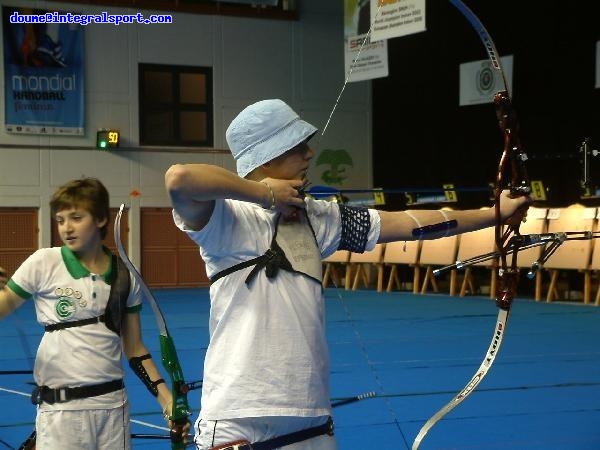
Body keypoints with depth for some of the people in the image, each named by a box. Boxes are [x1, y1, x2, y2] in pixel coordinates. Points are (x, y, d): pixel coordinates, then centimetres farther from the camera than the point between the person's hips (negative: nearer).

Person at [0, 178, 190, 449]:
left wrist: (166, 399, 5)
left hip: (113, 406, 3)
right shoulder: (44, 263, -4)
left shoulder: (125, 276, 5)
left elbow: (134, 348, 11)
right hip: (61, 408, -3)